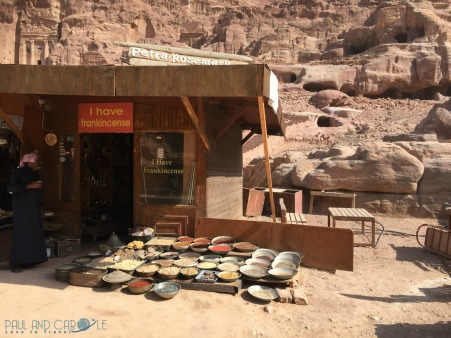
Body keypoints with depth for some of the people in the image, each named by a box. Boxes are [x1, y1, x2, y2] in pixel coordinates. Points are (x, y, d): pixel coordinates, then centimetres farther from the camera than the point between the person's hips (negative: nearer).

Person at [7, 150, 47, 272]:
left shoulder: (35, 174, 15)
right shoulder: (18, 172, -6)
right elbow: (10, 187, -16)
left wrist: (40, 208, 18)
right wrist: (28, 186, -20)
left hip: (34, 208, 7)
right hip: (22, 208, -7)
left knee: (33, 233, 4)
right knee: (21, 233, -9)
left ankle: (28, 260, 10)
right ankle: (15, 263, -3)